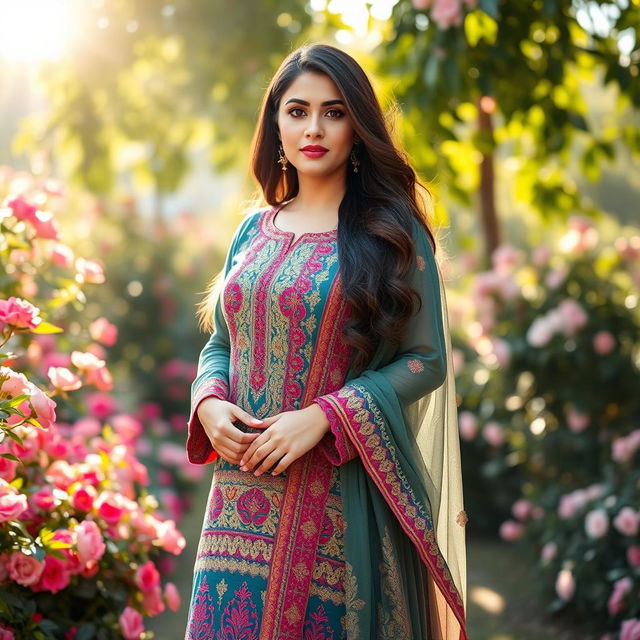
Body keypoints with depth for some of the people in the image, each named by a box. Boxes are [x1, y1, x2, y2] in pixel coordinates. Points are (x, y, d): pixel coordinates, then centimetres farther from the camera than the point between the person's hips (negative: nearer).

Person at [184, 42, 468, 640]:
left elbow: (426, 359, -6)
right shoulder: (255, 230, 11)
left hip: (342, 488, -4)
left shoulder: (392, 233, -2)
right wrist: (210, 405, -5)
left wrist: (323, 417, -17)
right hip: (245, 487, 4)